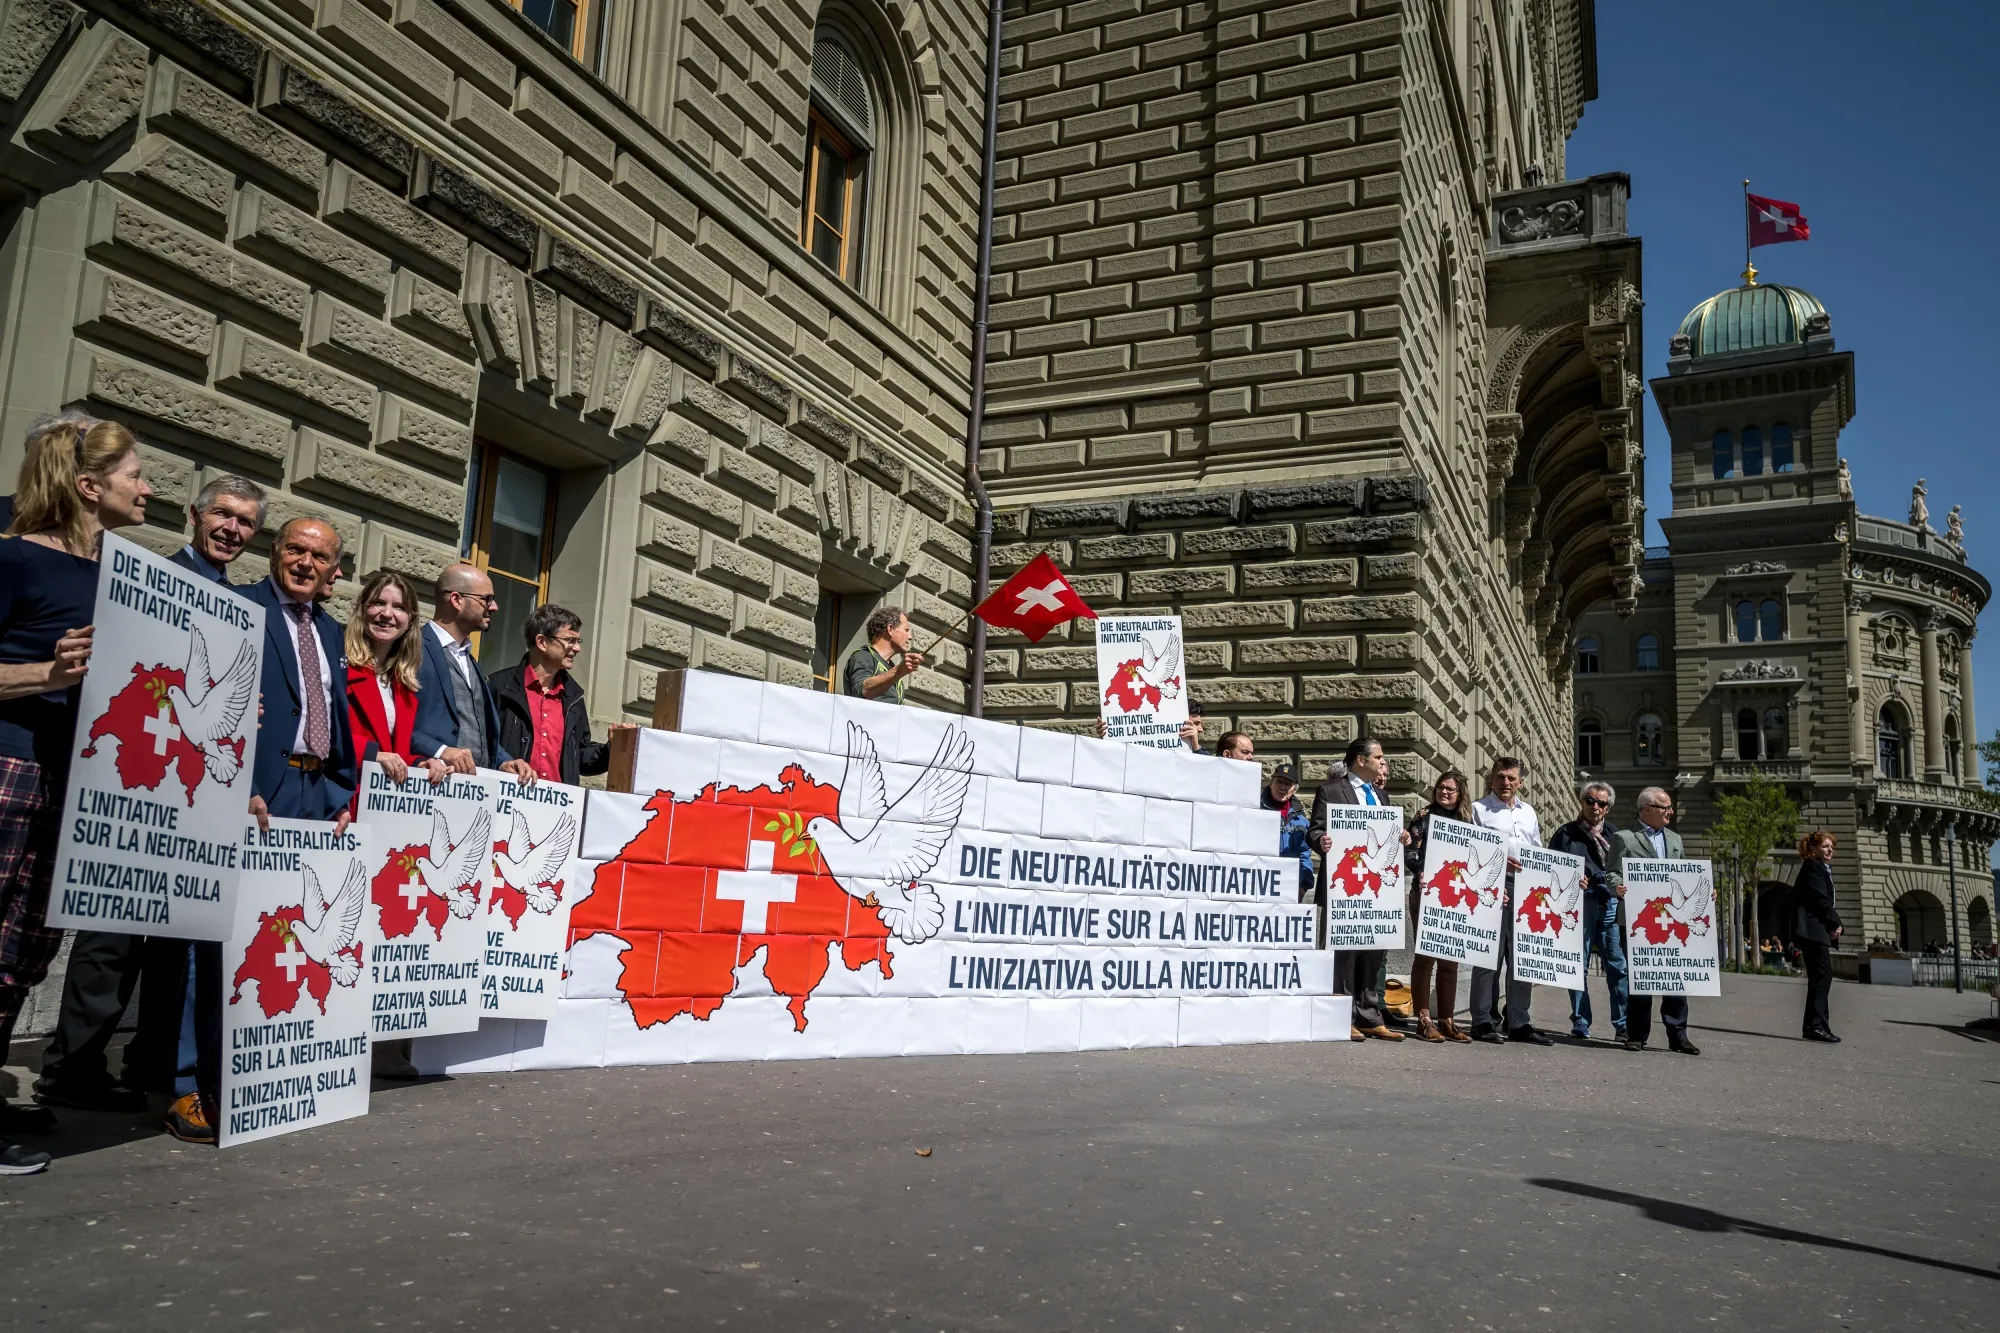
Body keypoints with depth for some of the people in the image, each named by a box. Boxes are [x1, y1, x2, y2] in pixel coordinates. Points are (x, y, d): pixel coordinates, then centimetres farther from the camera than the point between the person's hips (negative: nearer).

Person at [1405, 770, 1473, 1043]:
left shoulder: (1466, 822, 13)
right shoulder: (1426, 816, 0)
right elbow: (1409, 851, -9)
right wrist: (1420, 873, -26)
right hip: (1427, 895, -5)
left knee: (1450, 959, 8)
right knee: (1426, 955, -2)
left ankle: (1446, 1020, 14)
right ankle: (1424, 1019, 2)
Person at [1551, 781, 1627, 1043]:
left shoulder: (1615, 835, 16)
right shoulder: (1566, 833, 10)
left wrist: (1623, 889, -9)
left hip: (1611, 905, 2)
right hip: (1579, 905, -2)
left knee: (1619, 965, -1)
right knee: (1578, 966, 2)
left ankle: (1623, 1024, 6)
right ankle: (1580, 1024, 8)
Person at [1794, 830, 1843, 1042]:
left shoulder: (1824, 869, 23)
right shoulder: (1813, 867, -7)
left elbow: (1827, 901, 19)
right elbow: (1820, 899, -16)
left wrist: (1835, 925, 3)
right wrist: (1835, 923, -7)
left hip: (1819, 929, 10)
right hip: (1812, 928, -10)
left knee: (1821, 975, 9)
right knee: (1823, 973, -14)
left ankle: (1814, 1026, 12)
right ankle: (1816, 1025, -15)